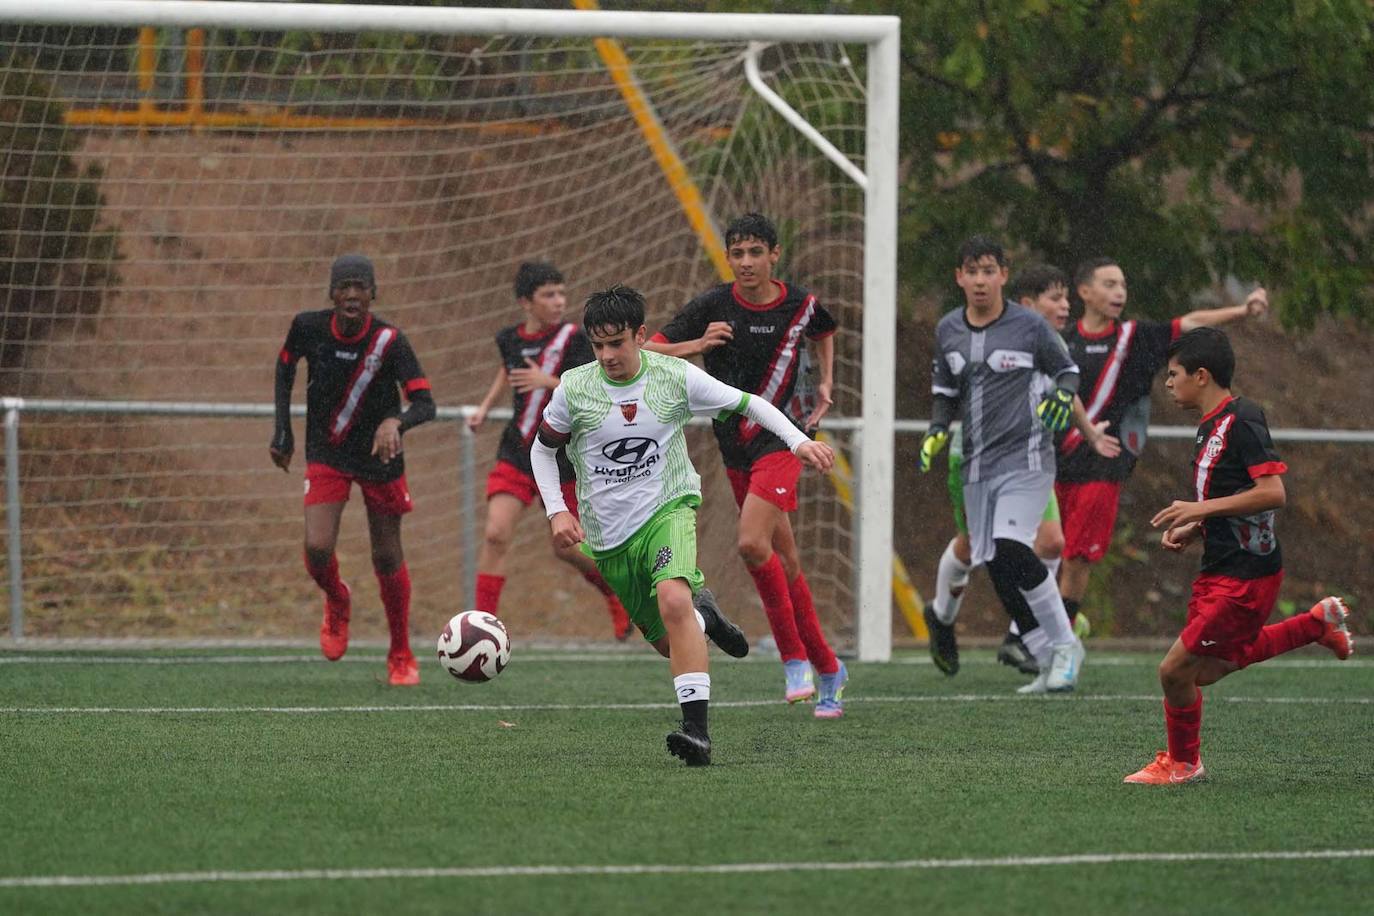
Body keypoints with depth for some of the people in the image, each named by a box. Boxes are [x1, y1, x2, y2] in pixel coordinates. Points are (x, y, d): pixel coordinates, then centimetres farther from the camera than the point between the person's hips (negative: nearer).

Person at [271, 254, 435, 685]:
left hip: (379, 456, -1)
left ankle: (401, 656, 26)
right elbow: (285, 366, 9)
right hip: (326, 455, 1)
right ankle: (337, 603, 20)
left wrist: (396, 423, -48)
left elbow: (425, 404, -26)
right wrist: (282, 429, 6)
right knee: (317, 549, -17)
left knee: (387, 557, 6)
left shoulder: (389, 340, -21)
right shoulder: (308, 327, -13)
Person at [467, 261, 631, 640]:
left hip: (563, 456, -3)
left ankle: (615, 590, 37)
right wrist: (485, 406, 20)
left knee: (565, 547, 7)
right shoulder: (509, 339, 2)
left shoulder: (573, 339, -12)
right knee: (496, 535, -13)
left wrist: (549, 382, -29)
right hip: (516, 453, 3)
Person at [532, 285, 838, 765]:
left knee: (673, 600, -32)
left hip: (668, 509, -3)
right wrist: (557, 511, -1)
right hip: (607, 535, 3)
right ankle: (704, 615, 47)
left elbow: (747, 404, 2)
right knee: (667, 643, 7)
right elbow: (543, 449, 10)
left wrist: (799, 441, -10)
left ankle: (697, 729, -34)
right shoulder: (574, 388, -6)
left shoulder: (675, 377, -9)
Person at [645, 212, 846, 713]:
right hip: (735, 447, 3)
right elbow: (648, 353, -10)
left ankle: (794, 657, -10)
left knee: (752, 544, -23)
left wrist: (825, 382, 11)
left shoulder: (800, 304, -3)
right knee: (784, 559, 9)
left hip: (780, 441, -3)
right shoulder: (712, 306, -5)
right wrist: (696, 345, -26)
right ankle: (825, 668, 21)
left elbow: (823, 332, 23)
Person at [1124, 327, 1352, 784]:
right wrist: (1191, 530, 7)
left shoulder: (1241, 420, -17)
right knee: (1207, 669, 18)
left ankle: (1182, 762, 16)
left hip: (1245, 578, -10)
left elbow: (1273, 493, -24)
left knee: (1175, 669, -7)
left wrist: (1202, 509, -23)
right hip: (1220, 571, 10)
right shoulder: (1211, 427, 13)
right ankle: (1318, 623, 25)